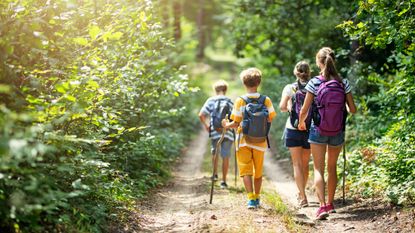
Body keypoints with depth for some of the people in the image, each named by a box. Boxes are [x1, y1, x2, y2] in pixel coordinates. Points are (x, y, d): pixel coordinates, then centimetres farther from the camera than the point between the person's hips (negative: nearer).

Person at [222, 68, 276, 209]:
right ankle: (257, 198, 27)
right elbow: (270, 120, -5)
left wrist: (226, 125, 11)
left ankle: (251, 198, -14)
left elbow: (236, 124, -8)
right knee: (258, 171, 16)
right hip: (260, 141, 2)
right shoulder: (266, 100, -4)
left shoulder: (240, 101, -8)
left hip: (244, 140, -2)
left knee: (245, 170, 1)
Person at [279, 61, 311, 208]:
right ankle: (301, 193, 32)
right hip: (309, 129, 2)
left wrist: (288, 108, 8)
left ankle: (303, 197, -10)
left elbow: (282, 107, -13)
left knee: (297, 164, 0)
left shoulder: (289, 88, -5)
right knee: (305, 164, 16)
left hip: (293, 130, -2)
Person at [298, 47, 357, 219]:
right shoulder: (343, 83, -4)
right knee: (332, 168, 19)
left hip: (318, 131, -3)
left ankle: (323, 205, -16)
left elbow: (304, 110, -8)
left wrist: (301, 123, 13)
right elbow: (352, 109, -2)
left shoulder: (314, 83, -11)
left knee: (319, 169, 0)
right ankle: (330, 204, 29)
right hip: (338, 132, 3)